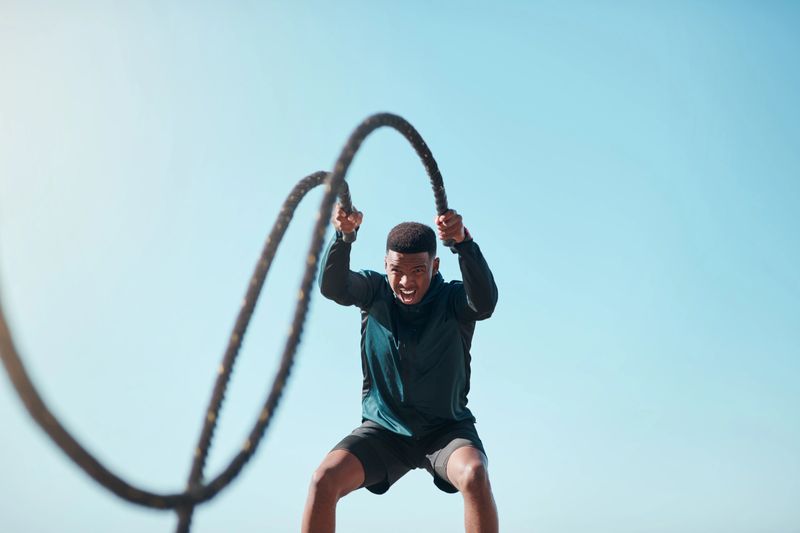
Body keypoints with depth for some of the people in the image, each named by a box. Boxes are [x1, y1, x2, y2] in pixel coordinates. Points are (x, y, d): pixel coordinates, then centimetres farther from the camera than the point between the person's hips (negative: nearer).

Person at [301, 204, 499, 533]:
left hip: (446, 429, -1)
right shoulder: (375, 292, -5)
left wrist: (463, 242, -51)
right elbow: (333, 287, -26)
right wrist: (343, 235, -46)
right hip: (384, 428, 2)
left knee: (474, 474, -32)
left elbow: (485, 301, -34)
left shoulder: (453, 300, -11)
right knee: (324, 479, -21)